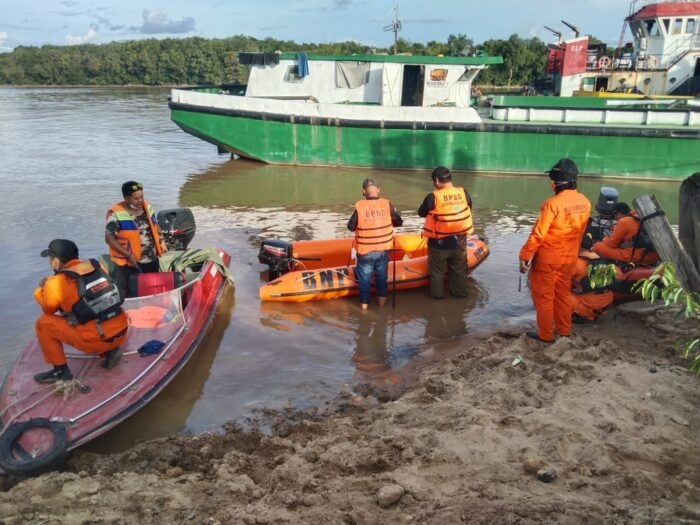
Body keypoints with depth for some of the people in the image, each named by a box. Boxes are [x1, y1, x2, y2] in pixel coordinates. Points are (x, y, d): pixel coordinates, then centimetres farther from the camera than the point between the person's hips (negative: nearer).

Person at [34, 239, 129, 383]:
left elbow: (48, 310, 11)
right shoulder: (97, 266, 5)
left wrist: (41, 289, 27)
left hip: (95, 340, -6)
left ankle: (61, 370, 12)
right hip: (121, 333, 6)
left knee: (44, 323, 8)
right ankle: (109, 351, 16)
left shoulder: (55, 284, -8)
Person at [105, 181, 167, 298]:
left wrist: (161, 240, 1)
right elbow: (109, 238, -16)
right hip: (128, 264, -6)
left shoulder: (147, 207, 3)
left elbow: (154, 225, 18)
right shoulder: (116, 214, -17)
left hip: (152, 260, 6)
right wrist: (128, 255, -22)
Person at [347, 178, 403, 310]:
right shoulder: (387, 204, -10)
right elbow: (399, 222, 1)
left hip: (365, 250, -2)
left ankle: (364, 302, 21)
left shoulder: (360, 206, -16)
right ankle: (382, 299, 31)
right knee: (382, 275, 20)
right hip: (383, 249, 2)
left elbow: (351, 227, -7)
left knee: (364, 276, 14)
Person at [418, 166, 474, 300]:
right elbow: (469, 210, 8)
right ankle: (461, 292, 35)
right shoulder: (463, 193, -9)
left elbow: (421, 213, -5)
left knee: (436, 270, 18)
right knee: (459, 269, 22)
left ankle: (437, 294, 28)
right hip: (459, 241, 4)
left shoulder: (433, 197, -21)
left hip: (438, 243, -3)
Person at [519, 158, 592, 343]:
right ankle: (564, 329, 33)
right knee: (563, 293, 21)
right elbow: (580, 232, 9)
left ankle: (545, 334, 17)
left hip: (547, 259, -7)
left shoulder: (553, 204, -24)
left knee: (544, 296, 8)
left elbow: (538, 234, -21)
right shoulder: (585, 203, -3)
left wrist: (525, 256, -12)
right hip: (569, 258, 7)